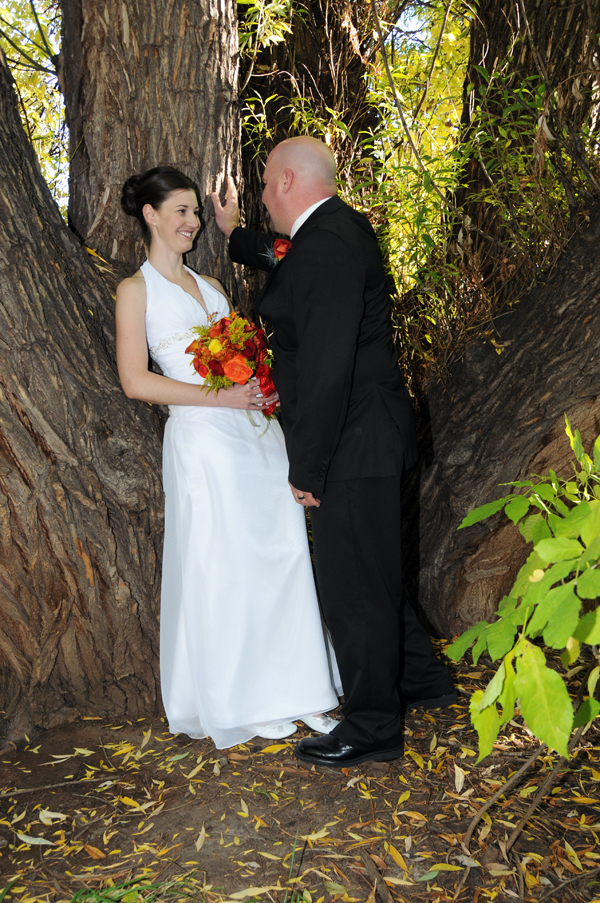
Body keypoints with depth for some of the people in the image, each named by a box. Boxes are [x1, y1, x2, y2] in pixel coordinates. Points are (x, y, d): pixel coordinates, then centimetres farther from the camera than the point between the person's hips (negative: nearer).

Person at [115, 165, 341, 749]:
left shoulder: (210, 285, 21)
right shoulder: (136, 290, 2)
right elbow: (135, 381, -8)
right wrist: (218, 397, -15)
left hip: (257, 431, 6)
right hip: (203, 440, -6)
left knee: (283, 553, 4)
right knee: (223, 566, -1)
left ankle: (288, 690, 17)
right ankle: (239, 702, 16)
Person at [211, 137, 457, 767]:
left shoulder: (326, 245, -21)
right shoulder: (343, 229, 12)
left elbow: (325, 368, -26)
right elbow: (290, 266, 35)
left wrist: (306, 469, -21)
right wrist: (234, 234, 45)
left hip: (352, 445, -10)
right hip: (366, 436, 10)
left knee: (352, 586, 2)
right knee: (369, 574, 22)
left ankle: (373, 727, 19)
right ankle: (422, 677, 39)